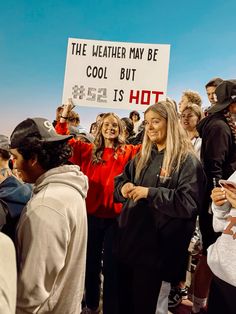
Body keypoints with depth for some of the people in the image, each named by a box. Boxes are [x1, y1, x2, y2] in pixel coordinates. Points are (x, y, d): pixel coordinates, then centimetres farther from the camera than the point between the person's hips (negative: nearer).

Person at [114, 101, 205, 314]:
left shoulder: (187, 160, -10)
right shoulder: (142, 156, 12)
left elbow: (189, 203, -19)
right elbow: (120, 181, 16)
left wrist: (150, 193, -22)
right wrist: (123, 188, -8)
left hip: (156, 246, -6)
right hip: (129, 239, 6)